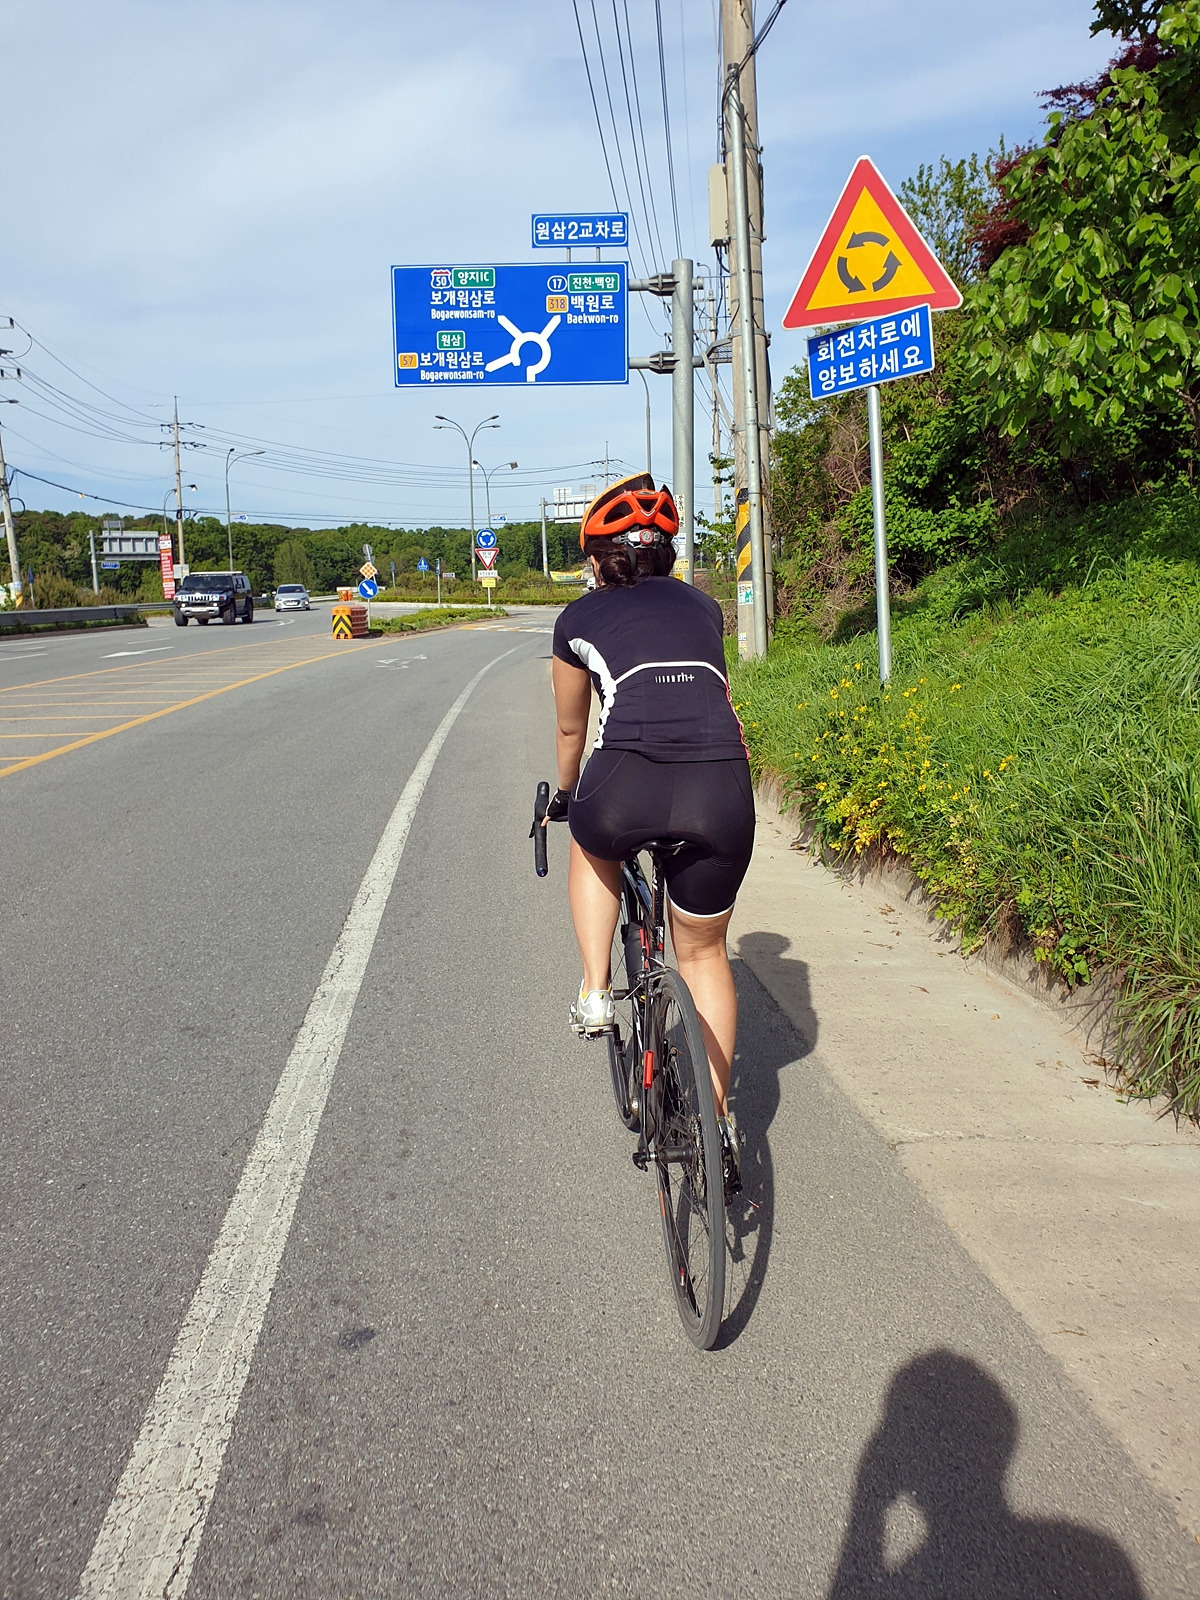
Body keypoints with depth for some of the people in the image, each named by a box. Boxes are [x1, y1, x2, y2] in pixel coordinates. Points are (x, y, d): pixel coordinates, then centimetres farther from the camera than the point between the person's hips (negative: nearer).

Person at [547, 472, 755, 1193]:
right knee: (704, 952, 22)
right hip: (722, 791, 2)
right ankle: (719, 1118, 24)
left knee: (592, 845, 36)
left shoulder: (580, 618, 22)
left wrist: (567, 796, 53)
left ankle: (596, 993, 25)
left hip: (625, 789, -2)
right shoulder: (702, 606, 28)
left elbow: (571, 729, 34)